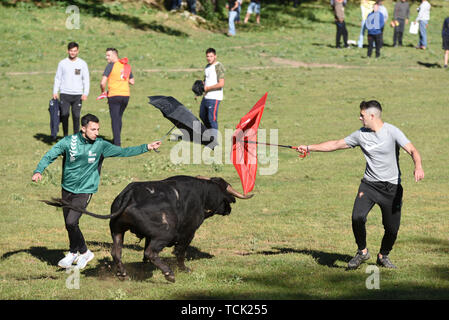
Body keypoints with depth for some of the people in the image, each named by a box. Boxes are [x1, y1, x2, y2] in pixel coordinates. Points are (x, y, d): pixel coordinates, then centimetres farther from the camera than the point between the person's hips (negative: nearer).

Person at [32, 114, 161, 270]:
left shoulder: (100, 145, -5)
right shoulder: (69, 141, -6)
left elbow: (123, 152, -2)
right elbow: (50, 156, -5)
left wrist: (147, 147, -6)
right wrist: (38, 171, -22)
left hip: (85, 190, -2)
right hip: (67, 189, 3)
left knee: (71, 222, -17)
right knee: (69, 224, 8)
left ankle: (74, 252, 5)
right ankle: (83, 252, 29)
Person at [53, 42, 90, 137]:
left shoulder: (82, 63, 6)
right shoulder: (62, 63, 8)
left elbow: (86, 79, 5)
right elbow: (57, 78, 11)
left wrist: (85, 93, -6)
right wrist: (55, 92, 1)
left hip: (77, 95, 0)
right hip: (64, 94, 0)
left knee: (76, 116, -3)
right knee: (64, 115, -8)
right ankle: (65, 136, 2)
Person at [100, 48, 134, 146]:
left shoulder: (111, 66, -9)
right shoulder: (127, 66, 11)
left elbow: (103, 83, -14)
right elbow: (132, 81, 18)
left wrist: (103, 91, 4)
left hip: (114, 95, -6)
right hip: (126, 94, 6)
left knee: (115, 119, -3)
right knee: (119, 118, 20)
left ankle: (117, 143, -9)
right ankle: (117, 139, 28)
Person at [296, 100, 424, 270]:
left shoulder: (392, 132, -10)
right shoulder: (361, 134, 3)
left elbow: (413, 151, -19)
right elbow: (336, 144, 13)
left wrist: (418, 167, -40)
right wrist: (309, 148, 11)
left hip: (392, 187, -3)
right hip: (369, 184, 3)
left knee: (392, 227, -1)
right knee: (357, 217, -19)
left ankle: (383, 256, 27)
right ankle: (362, 251, 4)